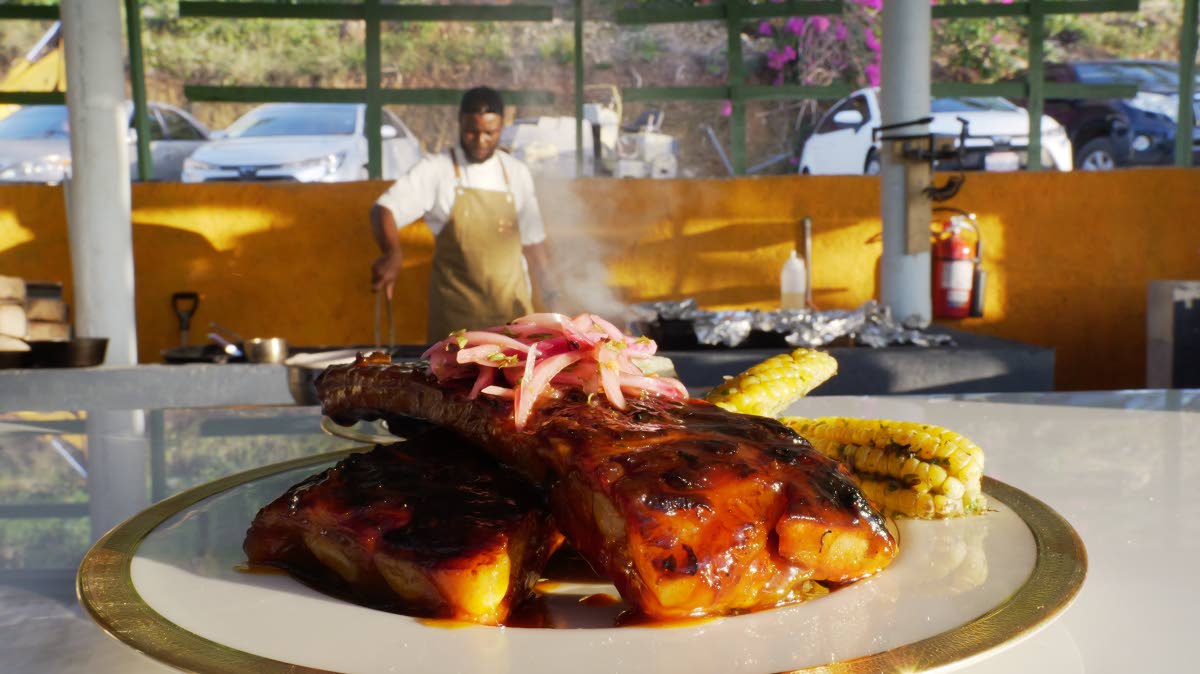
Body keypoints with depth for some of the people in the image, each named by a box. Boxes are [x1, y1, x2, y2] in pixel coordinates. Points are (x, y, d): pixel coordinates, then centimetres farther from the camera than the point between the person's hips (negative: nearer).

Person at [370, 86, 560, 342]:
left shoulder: (516, 172, 7)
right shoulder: (435, 170, -5)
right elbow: (384, 210, -15)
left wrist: (550, 293, 10)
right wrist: (392, 253, -35)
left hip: (513, 309, 3)